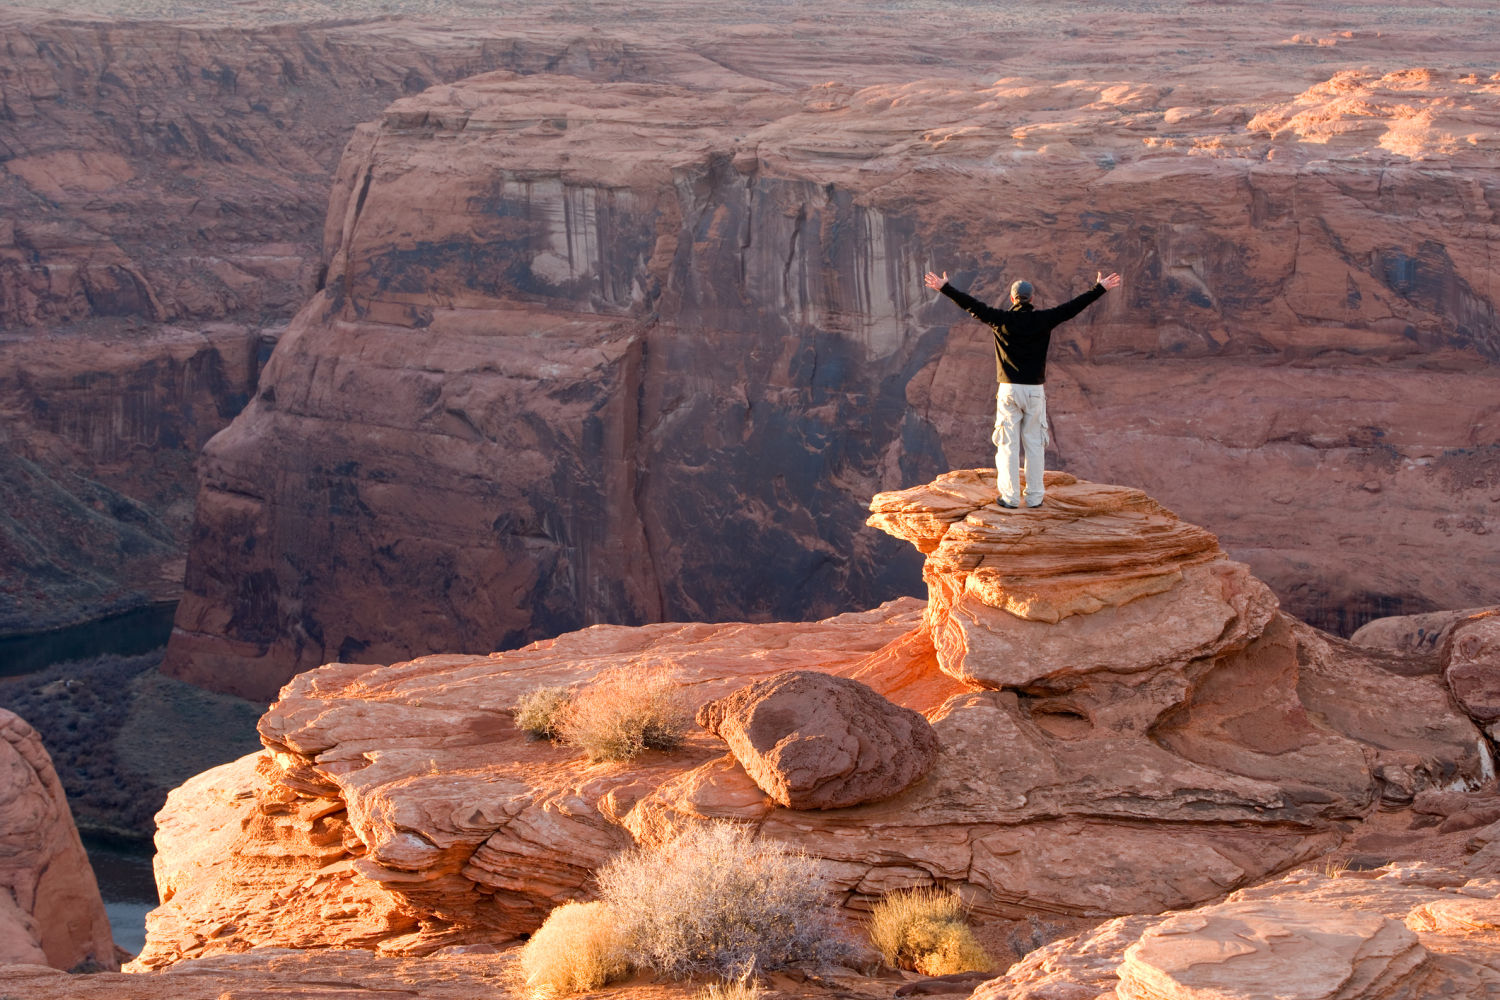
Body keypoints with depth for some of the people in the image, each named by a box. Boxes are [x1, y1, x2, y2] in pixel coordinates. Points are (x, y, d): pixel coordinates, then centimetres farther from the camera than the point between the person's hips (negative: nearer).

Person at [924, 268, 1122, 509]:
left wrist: (944, 288, 9)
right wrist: (1100, 288, 13)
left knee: (1008, 444, 3)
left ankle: (1010, 497, 2)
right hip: (1035, 390, 1)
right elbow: (1074, 306, 4)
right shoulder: (1042, 319, -2)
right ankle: (1034, 496, 9)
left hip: (1008, 389, -1)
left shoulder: (1001, 319, -4)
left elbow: (971, 305, 0)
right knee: (1034, 444, 8)